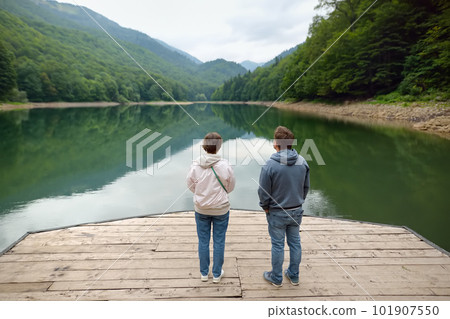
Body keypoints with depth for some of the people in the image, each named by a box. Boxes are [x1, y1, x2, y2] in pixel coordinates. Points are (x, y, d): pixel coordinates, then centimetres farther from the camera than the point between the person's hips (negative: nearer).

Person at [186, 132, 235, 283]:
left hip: (201, 209, 2)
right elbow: (230, 186, -4)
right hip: (221, 208, -1)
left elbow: (191, 185, -1)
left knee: (203, 241, 16)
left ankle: (204, 273, 31)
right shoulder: (224, 165, -18)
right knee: (219, 241, 13)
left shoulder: (195, 165, -15)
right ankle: (217, 274, 27)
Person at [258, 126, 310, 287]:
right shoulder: (302, 162, -6)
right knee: (295, 243, 18)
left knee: (278, 245, 10)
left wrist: (265, 207, 3)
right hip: (297, 211, 5)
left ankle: (276, 278, 28)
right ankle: (294, 276, 34)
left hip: (277, 213, -4)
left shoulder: (269, 166, -23)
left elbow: (263, 192, -15)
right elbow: (306, 187, 4)